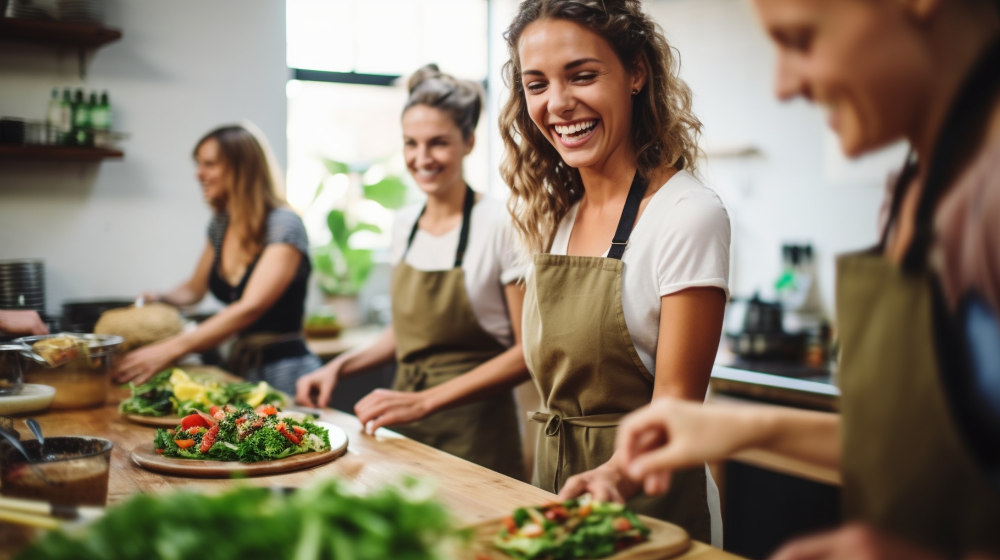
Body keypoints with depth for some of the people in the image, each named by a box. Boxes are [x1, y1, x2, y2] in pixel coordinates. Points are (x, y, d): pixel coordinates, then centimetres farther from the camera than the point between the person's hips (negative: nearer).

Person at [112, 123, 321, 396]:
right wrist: (160, 299, 0)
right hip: (239, 367, 7)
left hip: (285, 373, -7)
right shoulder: (220, 224, 8)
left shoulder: (284, 225, -16)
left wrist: (171, 349, -35)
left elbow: (250, 307, -27)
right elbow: (195, 288, 23)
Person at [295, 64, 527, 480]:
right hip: (405, 432, 6)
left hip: (475, 439, -5)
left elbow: (528, 352, -15)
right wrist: (342, 365, 3)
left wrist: (424, 401, -20)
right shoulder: (404, 225, 7)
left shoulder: (500, 227, -14)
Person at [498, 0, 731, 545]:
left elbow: (676, 402, -18)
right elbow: (552, 373, 9)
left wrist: (614, 476, -34)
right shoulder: (554, 217, 3)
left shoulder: (688, 216, -17)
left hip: (645, 500, -6)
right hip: (552, 488, 6)